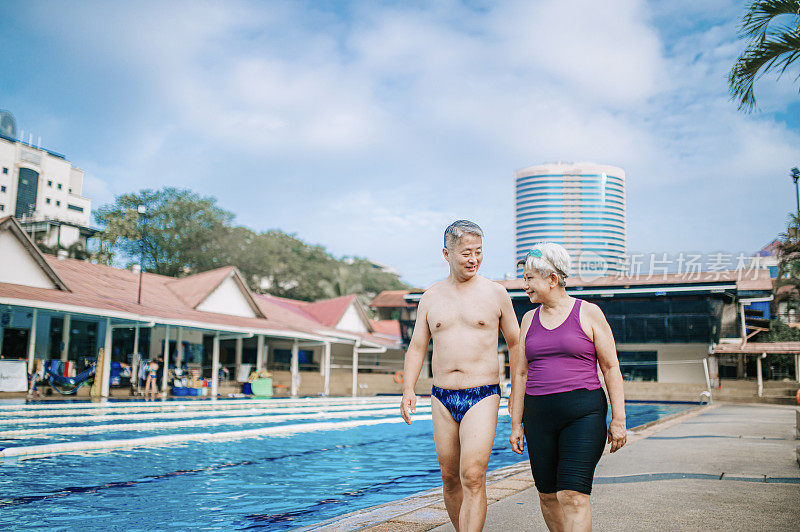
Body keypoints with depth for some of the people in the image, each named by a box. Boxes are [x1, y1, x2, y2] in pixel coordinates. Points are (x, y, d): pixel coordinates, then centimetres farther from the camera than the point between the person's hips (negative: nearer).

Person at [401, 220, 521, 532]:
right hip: (442, 399, 3)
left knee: (473, 477, -14)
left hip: (482, 397, -3)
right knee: (449, 477, 10)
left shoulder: (495, 293, 2)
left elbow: (515, 344, 9)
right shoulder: (431, 297, 9)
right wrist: (408, 389, -4)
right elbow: (417, 347, 9)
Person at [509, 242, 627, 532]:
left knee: (573, 496, -13)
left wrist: (618, 420, -4)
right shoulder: (529, 319, 12)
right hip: (539, 416, 5)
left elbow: (611, 368, 1)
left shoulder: (588, 313, 1)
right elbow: (520, 374, 14)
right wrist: (516, 424, 10)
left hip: (583, 413, -4)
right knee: (548, 495, 7)